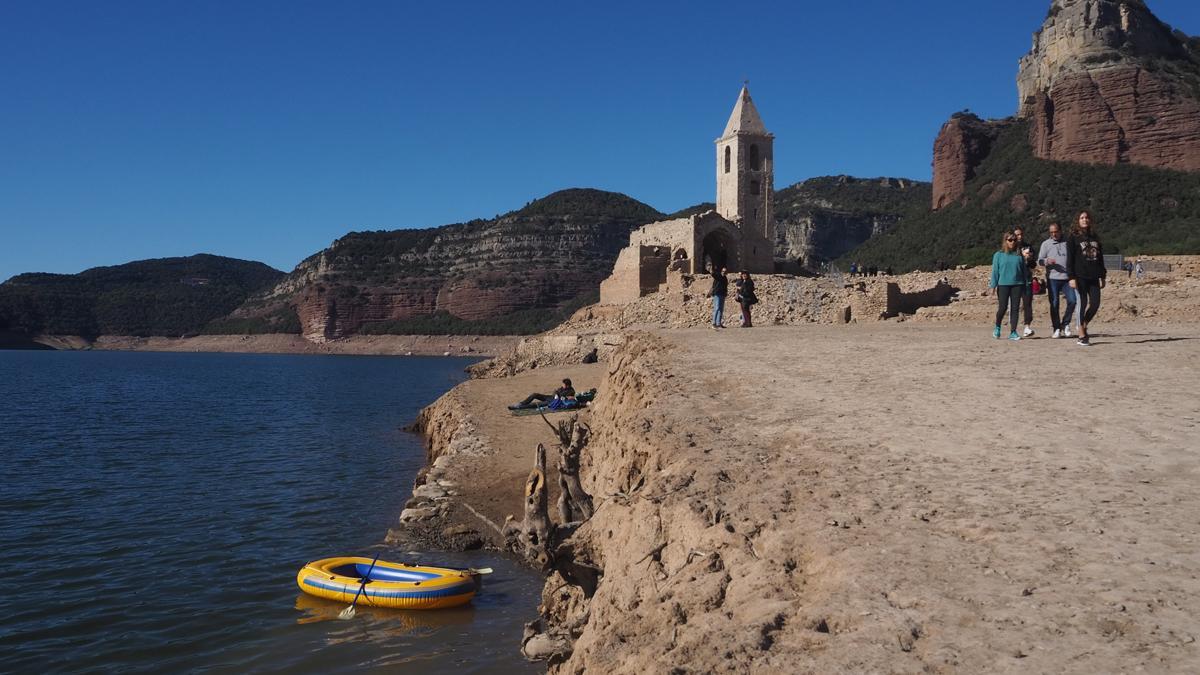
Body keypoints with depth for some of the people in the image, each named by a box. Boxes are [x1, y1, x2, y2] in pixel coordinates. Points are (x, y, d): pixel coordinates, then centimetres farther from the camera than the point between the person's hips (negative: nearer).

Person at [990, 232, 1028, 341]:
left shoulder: (1019, 256, 9)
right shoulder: (999, 255, 3)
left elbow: (1024, 271, 12)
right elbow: (995, 271, 2)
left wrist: (1026, 285, 8)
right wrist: (993, 285, -4)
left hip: (1017, 285, 2)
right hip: (1003, 285, -2)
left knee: (1015, 308, 1)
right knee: (1003, 308, -5)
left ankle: (1013, 332, 6)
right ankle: (997, 327, 19)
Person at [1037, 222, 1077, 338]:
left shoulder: (1067, 243, 11)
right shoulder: (1046, 244, 7)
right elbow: (1039, 260, 5)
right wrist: (1047, 261, -18)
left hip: (1067, 278, 1)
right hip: (1052, 278, -1)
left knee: (1072, 300, -9)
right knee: (1054, 304, 0)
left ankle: (1065, 323, 10)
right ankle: (1056, 329, 7)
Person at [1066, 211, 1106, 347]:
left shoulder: (1095, 237, 15)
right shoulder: (1073, 238, 0)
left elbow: (1100, 258, 19)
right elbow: (1070, 259, -5)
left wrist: (1102, 276, 14)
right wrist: (1071, 277, -13)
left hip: (1094, 277, 5)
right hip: (1080, 277, -5)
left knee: (1095, 303, -1)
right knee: (1083, 303, -5)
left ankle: (1084, 324, 24)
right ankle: (1082, 337, 1)